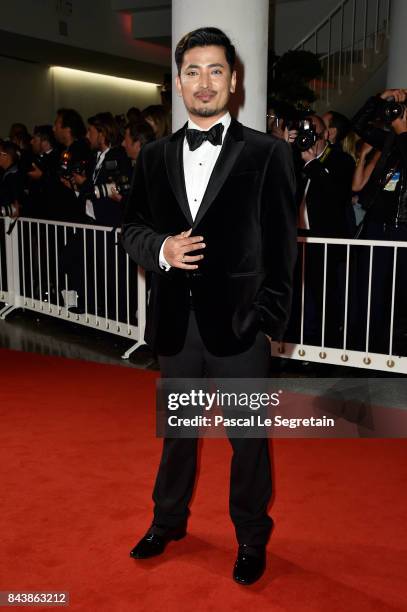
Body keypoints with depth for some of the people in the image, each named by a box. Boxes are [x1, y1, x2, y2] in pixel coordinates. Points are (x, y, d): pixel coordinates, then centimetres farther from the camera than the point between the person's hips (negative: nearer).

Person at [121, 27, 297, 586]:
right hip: (176, 323, 4)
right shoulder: (155, 156, 8)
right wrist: (161, 248, -11)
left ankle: (252, 539, 31)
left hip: (239, 324, -3)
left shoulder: (267, 153, -4)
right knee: (178, 428, 20)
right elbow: (131, 228, 11)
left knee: (248, 436, 10)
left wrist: (268, 321, -10)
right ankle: (168, 520, 41)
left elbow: (281, 247, -5)